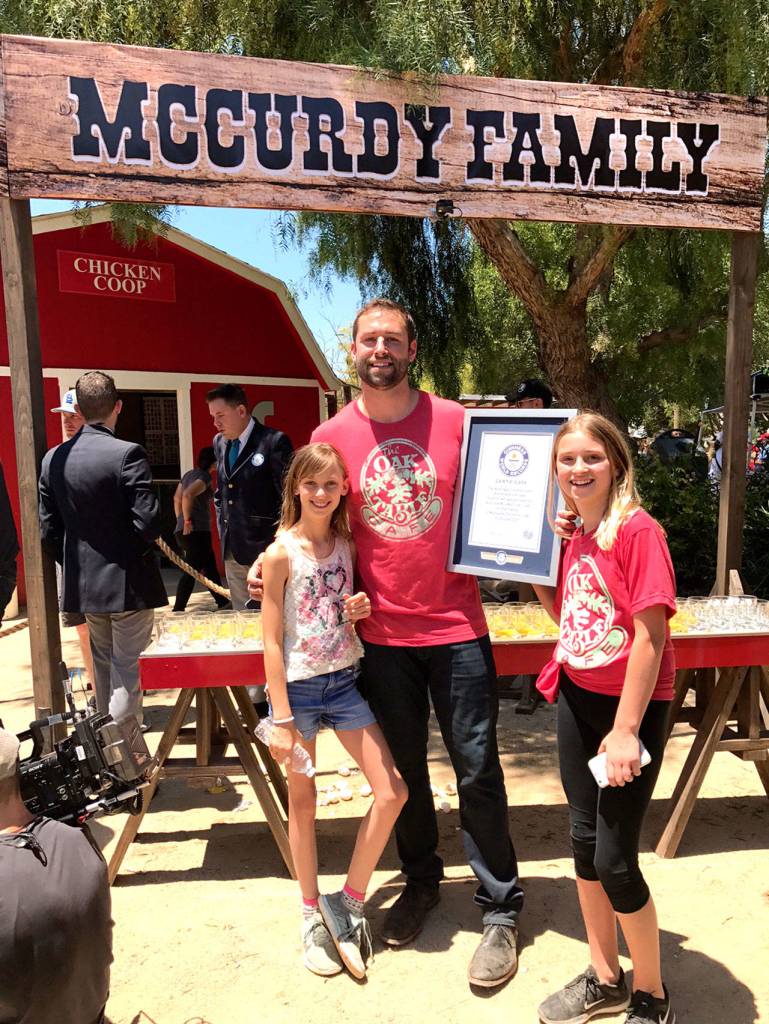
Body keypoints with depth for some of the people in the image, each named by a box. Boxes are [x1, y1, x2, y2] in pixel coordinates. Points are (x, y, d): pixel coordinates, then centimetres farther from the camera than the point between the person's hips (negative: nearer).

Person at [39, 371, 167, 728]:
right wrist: (138, 551, 1)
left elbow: (48, 531, 3)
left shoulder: (53, 458, 1)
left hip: (83, 585, 6)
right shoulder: (128, 454, -17)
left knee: (103, 666, 22)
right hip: (128, 583, -6)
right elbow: (148, 524, -21)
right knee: (127, 669, 4)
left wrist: (76, 565, 16)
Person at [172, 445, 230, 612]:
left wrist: (181, 520, 19)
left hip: (184, 531, 9)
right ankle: (178, 610, -8)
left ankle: (222, 602, 28)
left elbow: (177, 498, 17)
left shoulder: (189, 474, 15)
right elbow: (188, 495, -26)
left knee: (210, 566, 18)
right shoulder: (205, 476, -11)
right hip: (197, 530, -9)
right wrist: (187, 521, -20)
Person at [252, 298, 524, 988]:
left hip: (457, 628, -1)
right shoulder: (331, 437, -1)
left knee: (477, 771, 7)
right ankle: (421, 881, 41)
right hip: (382, 634, 2)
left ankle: (500, 910, 26)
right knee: (404, 771, 17)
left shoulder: (455, 421, -3)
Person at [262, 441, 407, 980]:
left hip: (344, 681, 5)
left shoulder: (348, 544, 2)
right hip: (299, 687, -4)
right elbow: (272, 642, -12)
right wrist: (281, 719, -13)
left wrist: (359, 610, -6)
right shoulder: (282, 553, -12)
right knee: (303, 802, 12)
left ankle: (349, 901, 22)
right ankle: (313, 913, 34)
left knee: (392, 792, 2)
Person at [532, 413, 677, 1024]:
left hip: (632, 706, -7)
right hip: (577, 698, 7)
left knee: (615, 860, 1)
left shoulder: (637, 530, -16)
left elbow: (650, 635, -19)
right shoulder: (573, 536, 6)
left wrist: (626, 729, -18)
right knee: (584, 841, 15)